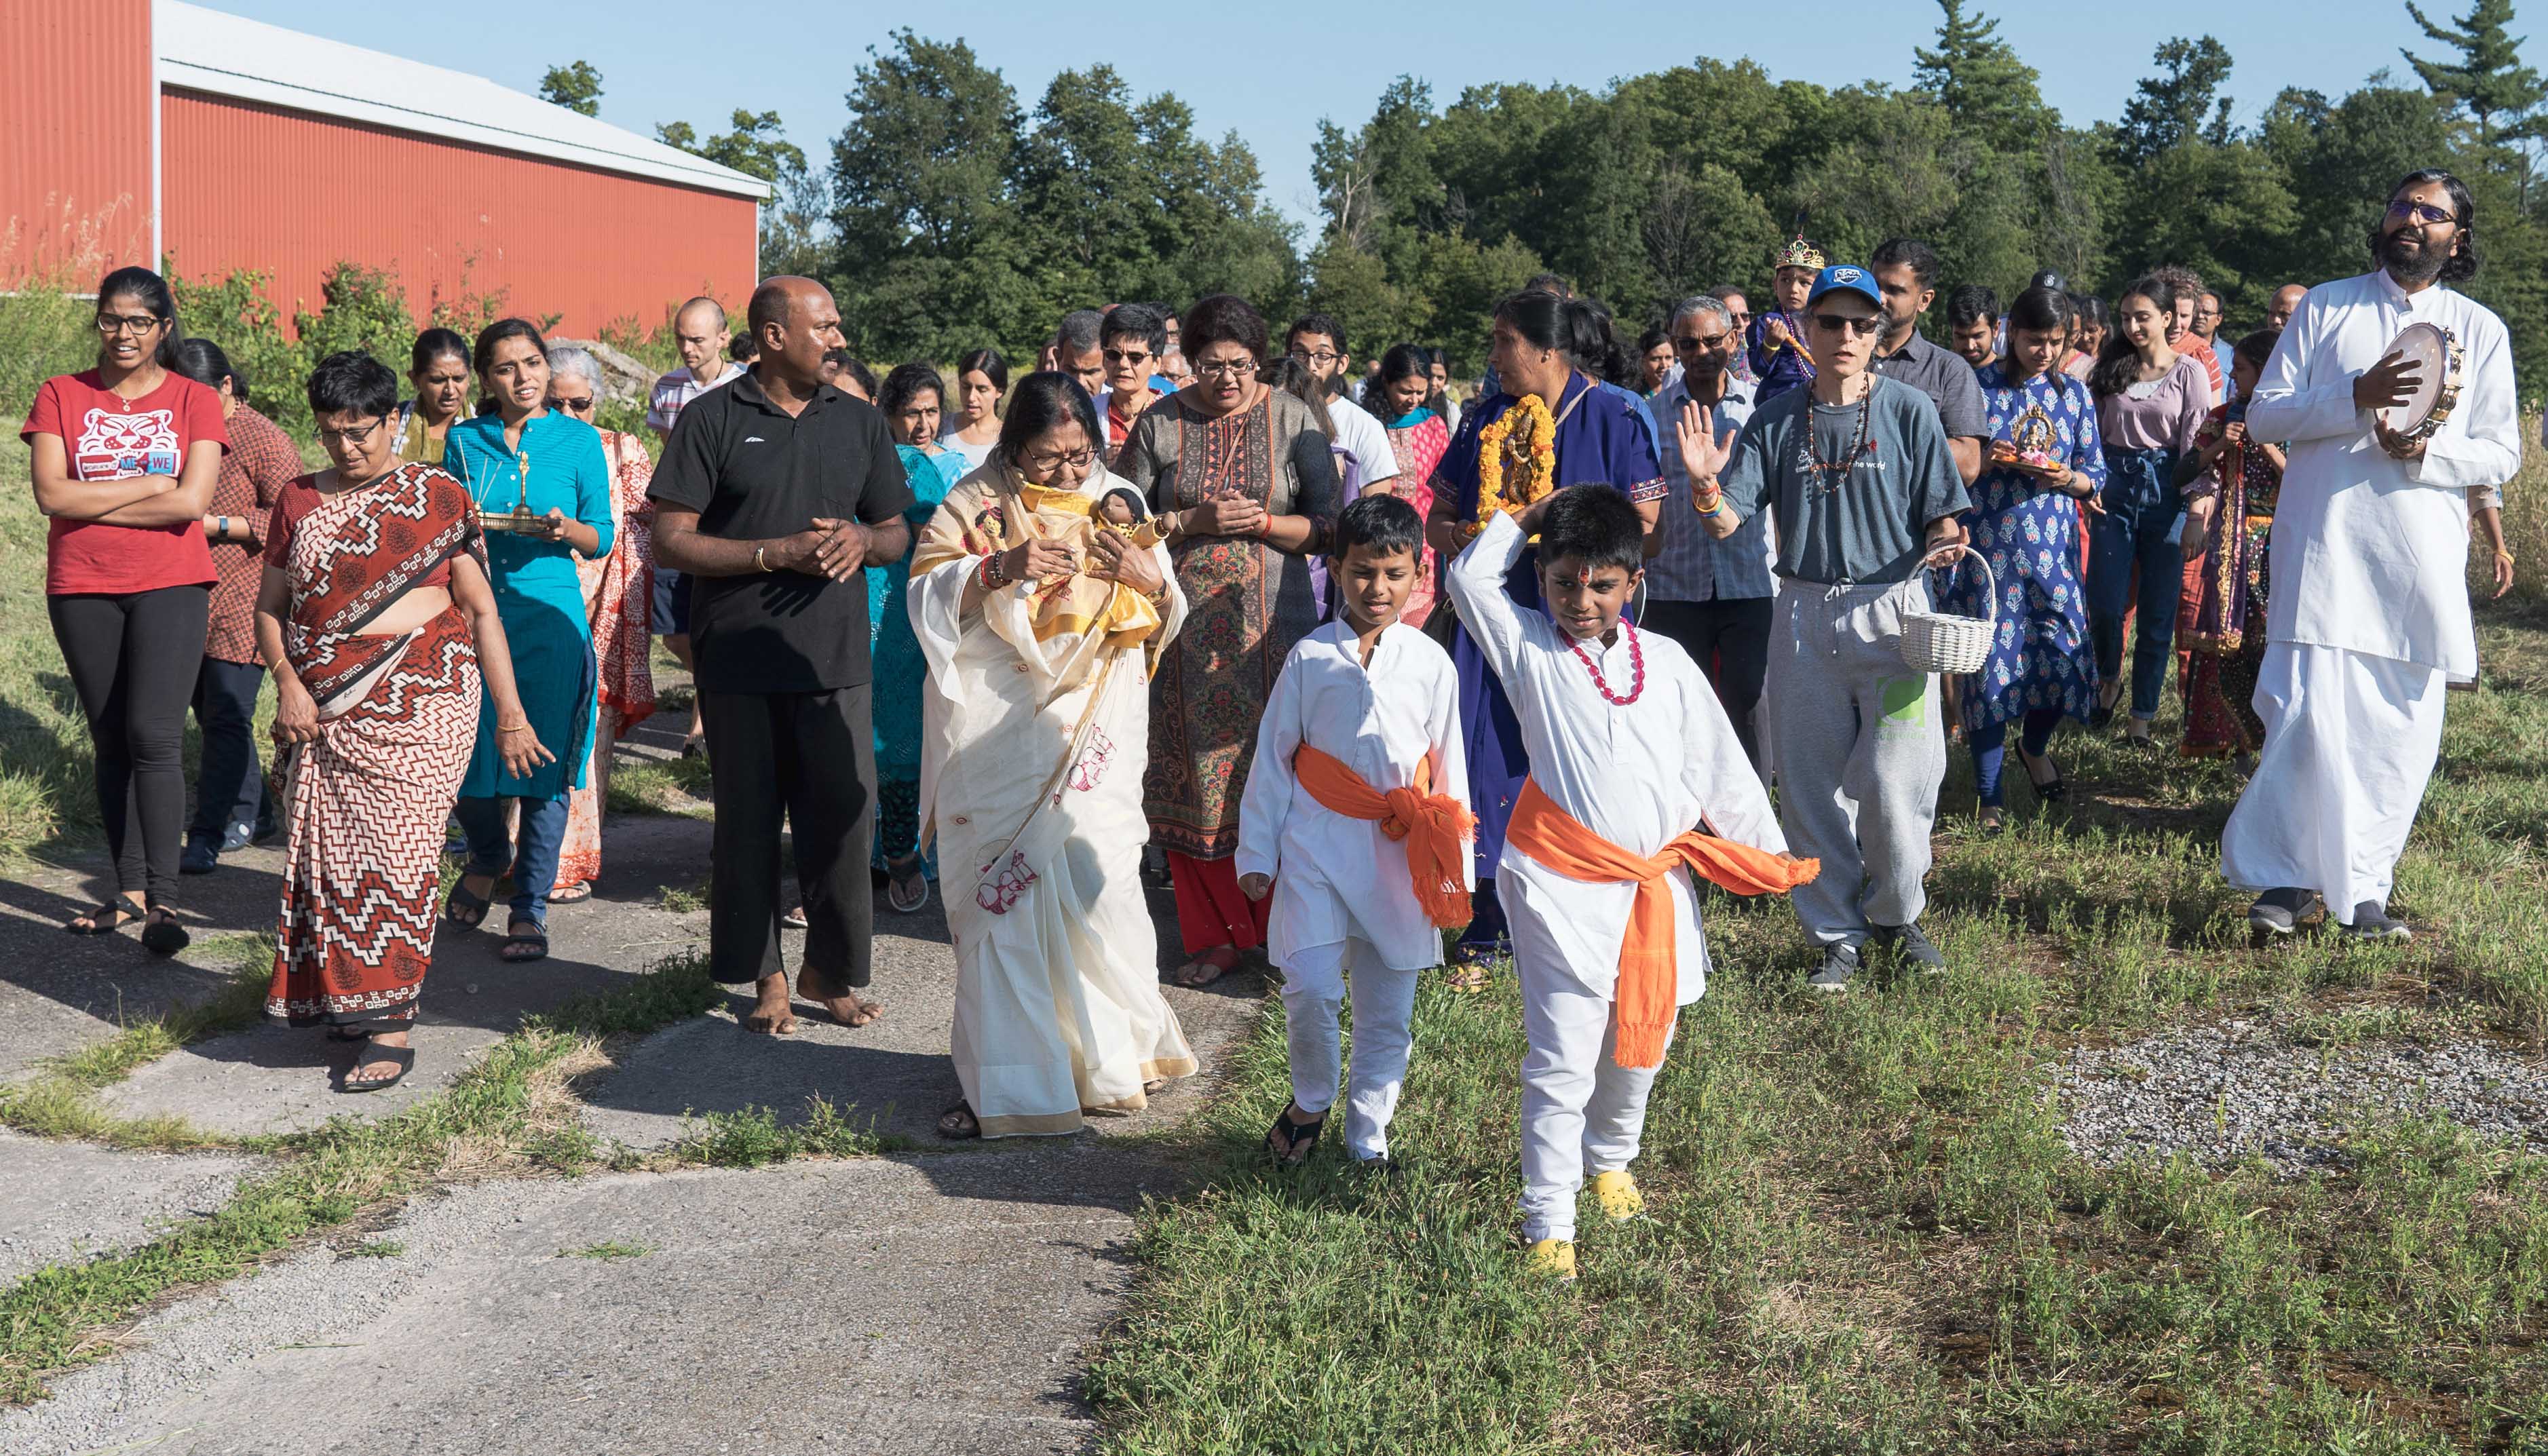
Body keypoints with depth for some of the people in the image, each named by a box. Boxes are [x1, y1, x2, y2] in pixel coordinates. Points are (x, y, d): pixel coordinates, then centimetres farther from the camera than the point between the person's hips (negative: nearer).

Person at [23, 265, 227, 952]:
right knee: (111, 742, 9)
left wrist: (94, 500, -8)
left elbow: (192, 502, -11)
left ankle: (162, 899, -10)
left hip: (171, 586, -3)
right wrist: (153, 484, -9)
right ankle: (130, 890, 16)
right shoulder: (61, 395, 6)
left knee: (154, 737, -12)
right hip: (82, 591, 3)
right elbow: (51, 494, -7)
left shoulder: (194, 401, 2)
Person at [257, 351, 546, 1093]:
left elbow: (480, 609, 3)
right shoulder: (299, 501, 11)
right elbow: (269, 606, 14)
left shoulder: (439, 497, 3)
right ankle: (344, 997, 18)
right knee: (331, 851, 3)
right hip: (326, 710, 4)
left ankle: (390, 1026, -7)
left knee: (395, 850, -9)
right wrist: (287, 683, -4)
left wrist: (510, 713, 0)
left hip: (419, 700, -3)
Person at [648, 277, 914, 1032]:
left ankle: (828, 968, 17)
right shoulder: (715, 419, -1)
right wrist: (777, 553, -15)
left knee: (845, 812, 0)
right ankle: (764, 975, 19)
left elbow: (897, 532, 17)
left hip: (835, 657, 3)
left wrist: (861, 540, -7)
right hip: (740, 656, -2)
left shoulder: (859, 422, 11)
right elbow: (672, 538, -6)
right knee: (748, 819, 6)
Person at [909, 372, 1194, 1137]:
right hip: (996, 730, -1)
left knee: (1096, 882, -10)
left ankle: (1114, 1060, 9)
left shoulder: (1117, 502, 11)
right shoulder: (977, 502, 5)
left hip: (1092, 729, 1)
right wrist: (1000, 568, -21)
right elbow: (927, 593, -5)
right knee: (999, 893, -2)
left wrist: (1152, 582, -13)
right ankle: (1004, 1082, 8)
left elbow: (1164, 625, 10)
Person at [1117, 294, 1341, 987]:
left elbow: (1327, 527, 2)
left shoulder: (1294, 421, 3)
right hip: (1186, 629, 1)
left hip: (1271, 624, -1)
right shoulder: (1160, 424, 4)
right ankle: (1214, 935, 14)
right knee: (1193, 774, 2)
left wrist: (1262, 521, -14)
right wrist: (1197, 522, -11)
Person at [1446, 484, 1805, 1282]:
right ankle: (1548, 1223, 3)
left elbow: (1717, 763, 13)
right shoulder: (1528, 647, 2)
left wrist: (1767, 853, 15)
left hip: (1659, 882, 4)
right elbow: (1470, 576, -4)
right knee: (1562, 1059, -6)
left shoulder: (1666, 661, 9)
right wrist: (1528, 519, 6)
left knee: (1641, 1043, 17)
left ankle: (1611, 1157, 44)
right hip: (1564, 887, -4)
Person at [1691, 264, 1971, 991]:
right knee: (1811, 785, 7)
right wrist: (1705, 484, -21)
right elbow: (1727, 523, 0)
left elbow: (1942, 519, 2)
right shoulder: (1776, 420, 5)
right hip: (1804, 614, 2)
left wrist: (1945, 544, -21)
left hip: (1892, 610, -2)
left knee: (1894, 783, -7)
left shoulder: (1909, 411, 0)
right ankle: (1837, 934, 21)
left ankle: (1897, 916, 19)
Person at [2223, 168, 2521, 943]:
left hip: (2421, 557, 2)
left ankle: (2362, 888, 13)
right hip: (2323, 543, -2)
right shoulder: (2324, 307, 12)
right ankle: (2288, 877, 0)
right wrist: (2356, 398, -12)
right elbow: (2263, 414, 4)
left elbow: (2502, 451, 10)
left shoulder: (2481, 330, 14)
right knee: (2311, 712, -13)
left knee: (2401, 732, 2)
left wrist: (2426, 452, -11)